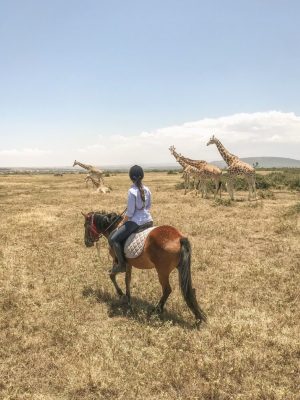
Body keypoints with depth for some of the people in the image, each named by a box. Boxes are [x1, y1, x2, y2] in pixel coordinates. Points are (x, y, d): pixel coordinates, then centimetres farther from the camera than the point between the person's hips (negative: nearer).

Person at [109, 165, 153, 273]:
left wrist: (122, 222, -1)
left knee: (113, 238, 0)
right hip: (149, 221, 8)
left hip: (136, 222, -8)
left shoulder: (132, 191, -16)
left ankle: (121, 264, 2)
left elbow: (130, 212, -15)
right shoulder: (147, 190, 4)